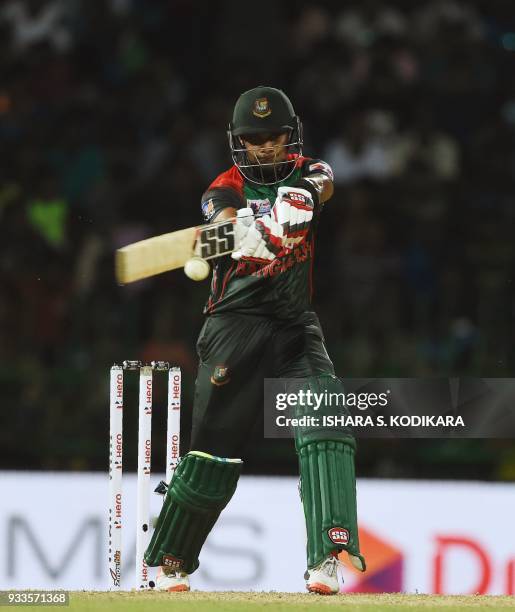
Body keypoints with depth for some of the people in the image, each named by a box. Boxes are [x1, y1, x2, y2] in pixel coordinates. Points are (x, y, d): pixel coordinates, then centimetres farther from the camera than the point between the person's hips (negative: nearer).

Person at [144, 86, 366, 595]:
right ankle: (169, 562, 15)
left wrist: (304, 197, -39)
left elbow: (322, 184, -16)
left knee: (325, 421, -20)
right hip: (236, 325, -2)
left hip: (296, 325, 2)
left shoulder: (308, 174, 7)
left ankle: (328, 556, -28)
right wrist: (243, 234, -50)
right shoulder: (226, 189, -4)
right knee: (215, 444, -3)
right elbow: (226, 218, -27)